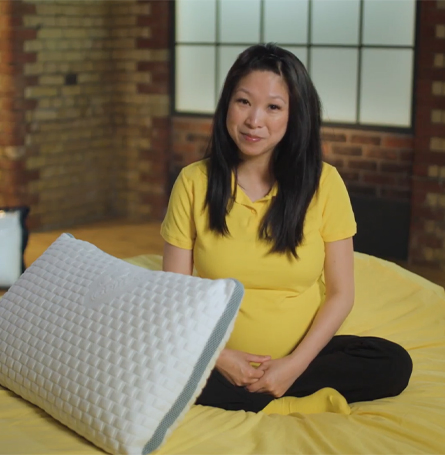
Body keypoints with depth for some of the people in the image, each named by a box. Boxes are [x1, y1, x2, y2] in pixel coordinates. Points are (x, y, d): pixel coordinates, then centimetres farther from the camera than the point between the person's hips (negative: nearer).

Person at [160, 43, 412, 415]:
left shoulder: (323, 183, -5)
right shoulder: (194, 182, -5)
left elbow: (341, 293, -2)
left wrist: (296, 364, -15)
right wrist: (217, 356, -18)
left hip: (300, 355, 2)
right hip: (221, 360, -1)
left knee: (394, 364, -22)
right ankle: (306, 398, -12)